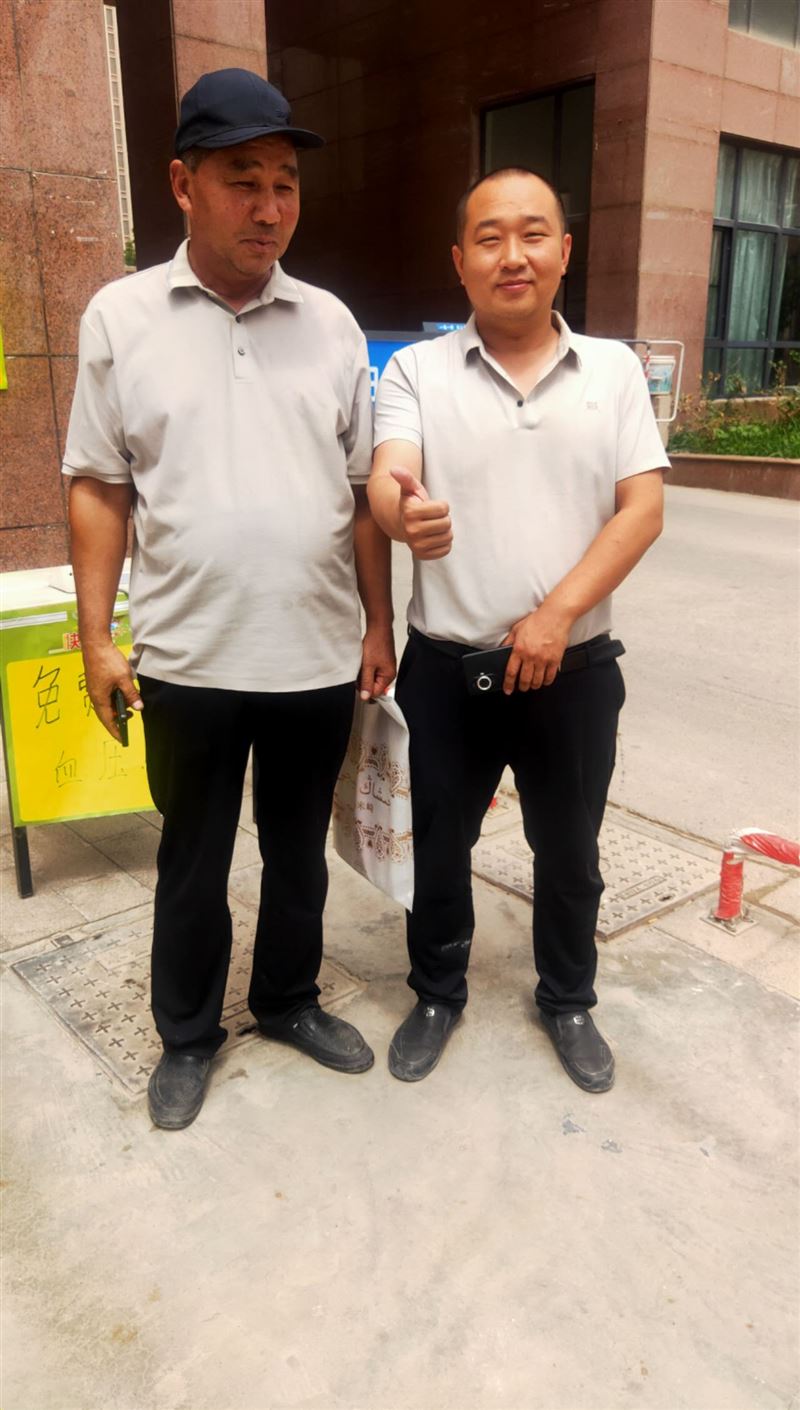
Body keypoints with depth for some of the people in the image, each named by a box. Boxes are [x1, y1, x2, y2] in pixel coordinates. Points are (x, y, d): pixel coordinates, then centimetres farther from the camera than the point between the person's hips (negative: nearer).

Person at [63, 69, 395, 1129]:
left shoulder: (330, 323, 5)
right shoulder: (122, 316, -1)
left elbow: (364, 491, 7)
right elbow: (99, 489, 1)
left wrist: (380, 625, 5)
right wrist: (97, 639, -4)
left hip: (320, 658, 2)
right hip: (189, 661, -2)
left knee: (299, 848, 17)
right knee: (193, 861, 14)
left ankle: (290, 1000, 40)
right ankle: (188, 1034, 35)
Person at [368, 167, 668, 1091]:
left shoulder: (613, 368, 3)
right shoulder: (416, 369, -1)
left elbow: (642, 509, -4)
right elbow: (385, 481, -17)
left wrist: (558, 613, -15)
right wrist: (402, 511, -42)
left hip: (574, 667, 1)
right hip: (445, 668, 0)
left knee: (569, 851, 16)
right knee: (438, 847, 14)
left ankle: (567, 1001, 41)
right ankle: (437, 994, 39)